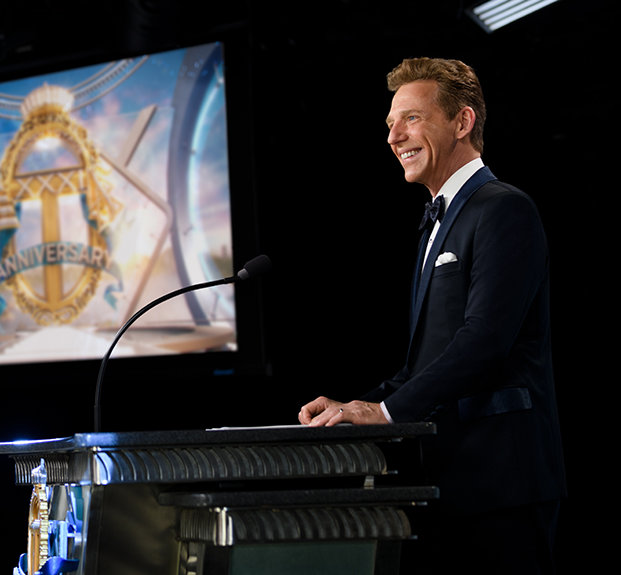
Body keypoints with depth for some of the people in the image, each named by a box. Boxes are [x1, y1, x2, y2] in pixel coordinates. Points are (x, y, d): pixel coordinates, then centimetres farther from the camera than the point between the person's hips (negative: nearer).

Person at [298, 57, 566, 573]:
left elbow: (486, 338, -20)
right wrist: (356, 408, 8)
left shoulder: (504, 210, -8)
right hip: (452, 473, 9)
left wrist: (387, 409, -19)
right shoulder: (442, 220, 22)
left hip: (499, 477, -9)